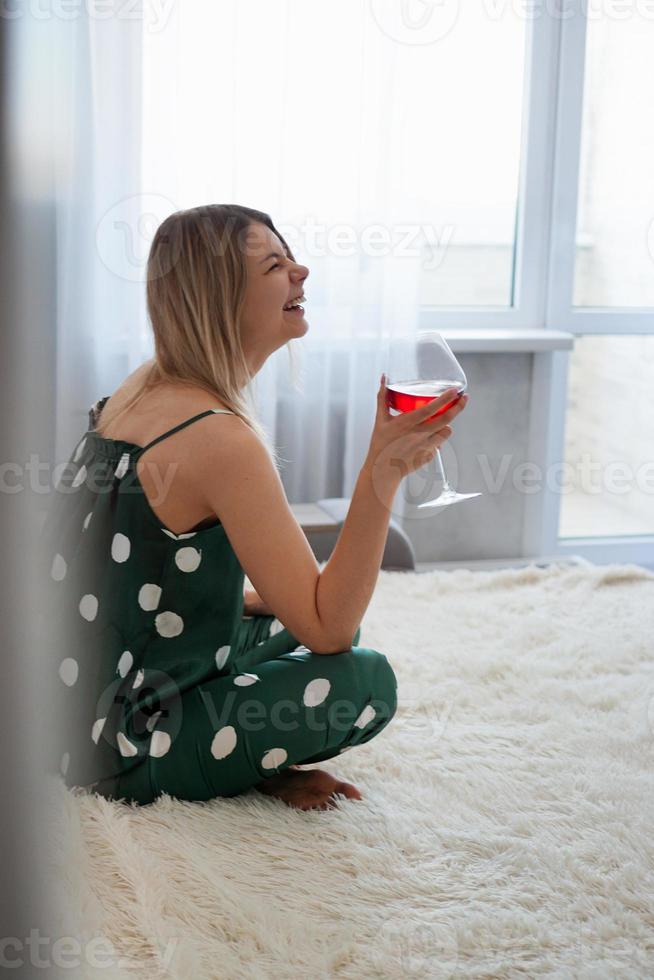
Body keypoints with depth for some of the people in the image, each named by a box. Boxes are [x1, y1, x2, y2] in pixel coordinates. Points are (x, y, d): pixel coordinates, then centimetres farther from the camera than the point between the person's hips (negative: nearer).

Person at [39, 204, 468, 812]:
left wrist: (266, 598, 10)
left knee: (332, 631, 17)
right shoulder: (217, 437, -25)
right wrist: (383, 470, -32)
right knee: (365, 680, -16)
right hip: (121, 749, -9)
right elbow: (326, 627, -25)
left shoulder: (139, 391, 4)